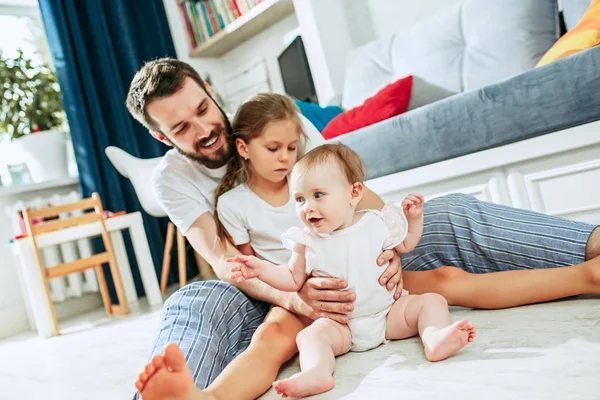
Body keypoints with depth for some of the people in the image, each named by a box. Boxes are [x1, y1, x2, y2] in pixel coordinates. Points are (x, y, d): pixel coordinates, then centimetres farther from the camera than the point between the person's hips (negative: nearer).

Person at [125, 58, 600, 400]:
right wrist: (293, 297, -38)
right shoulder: (173, 178, -5)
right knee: (196, 303, -37)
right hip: (276, 287, -2)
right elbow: (224, 262, -18)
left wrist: (388, 244, -24)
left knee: (452, 216, -17)